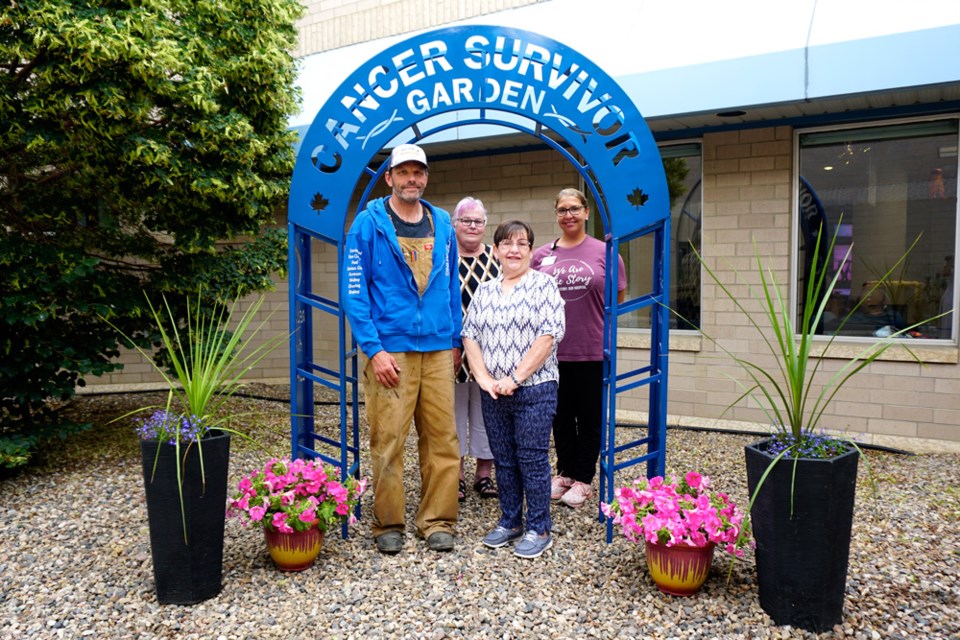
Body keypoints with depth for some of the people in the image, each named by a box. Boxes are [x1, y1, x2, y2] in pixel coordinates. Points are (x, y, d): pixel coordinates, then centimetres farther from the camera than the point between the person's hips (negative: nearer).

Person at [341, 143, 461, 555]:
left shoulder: (442, 224, 12)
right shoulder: (369, 224, -1)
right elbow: (353, 290, -5)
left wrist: (455, 340, 12)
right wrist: (373, 349, -12)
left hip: (438, 350, 4)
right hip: (390, 349, -3)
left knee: (442, 438, 6)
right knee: (387, 440, 1)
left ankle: (438, 521, 20)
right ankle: (388, 524, 18)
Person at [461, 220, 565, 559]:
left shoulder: (543, 285, -4)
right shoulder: (485, 291, 12)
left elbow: (549, 335, -13)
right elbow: (469, 335, 8)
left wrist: (515, 378, -15)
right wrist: (483, 377, -6)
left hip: (534, 391, -5)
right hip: (493, 393, 5)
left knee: (532, 460, 2)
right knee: (504, 460, 14)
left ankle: (539, 529, 16)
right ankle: (510, 522, 28)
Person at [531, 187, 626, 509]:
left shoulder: (603, 252, -1)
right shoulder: (541, 255, 5)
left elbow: (618, 297, 6)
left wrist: (590, 314, 2)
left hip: (592, 350, -2)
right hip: (553, 349, 2)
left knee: (589, 417, 9)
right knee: (561, 416, 14)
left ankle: (583, 479, 22)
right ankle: (564, 472, 31)